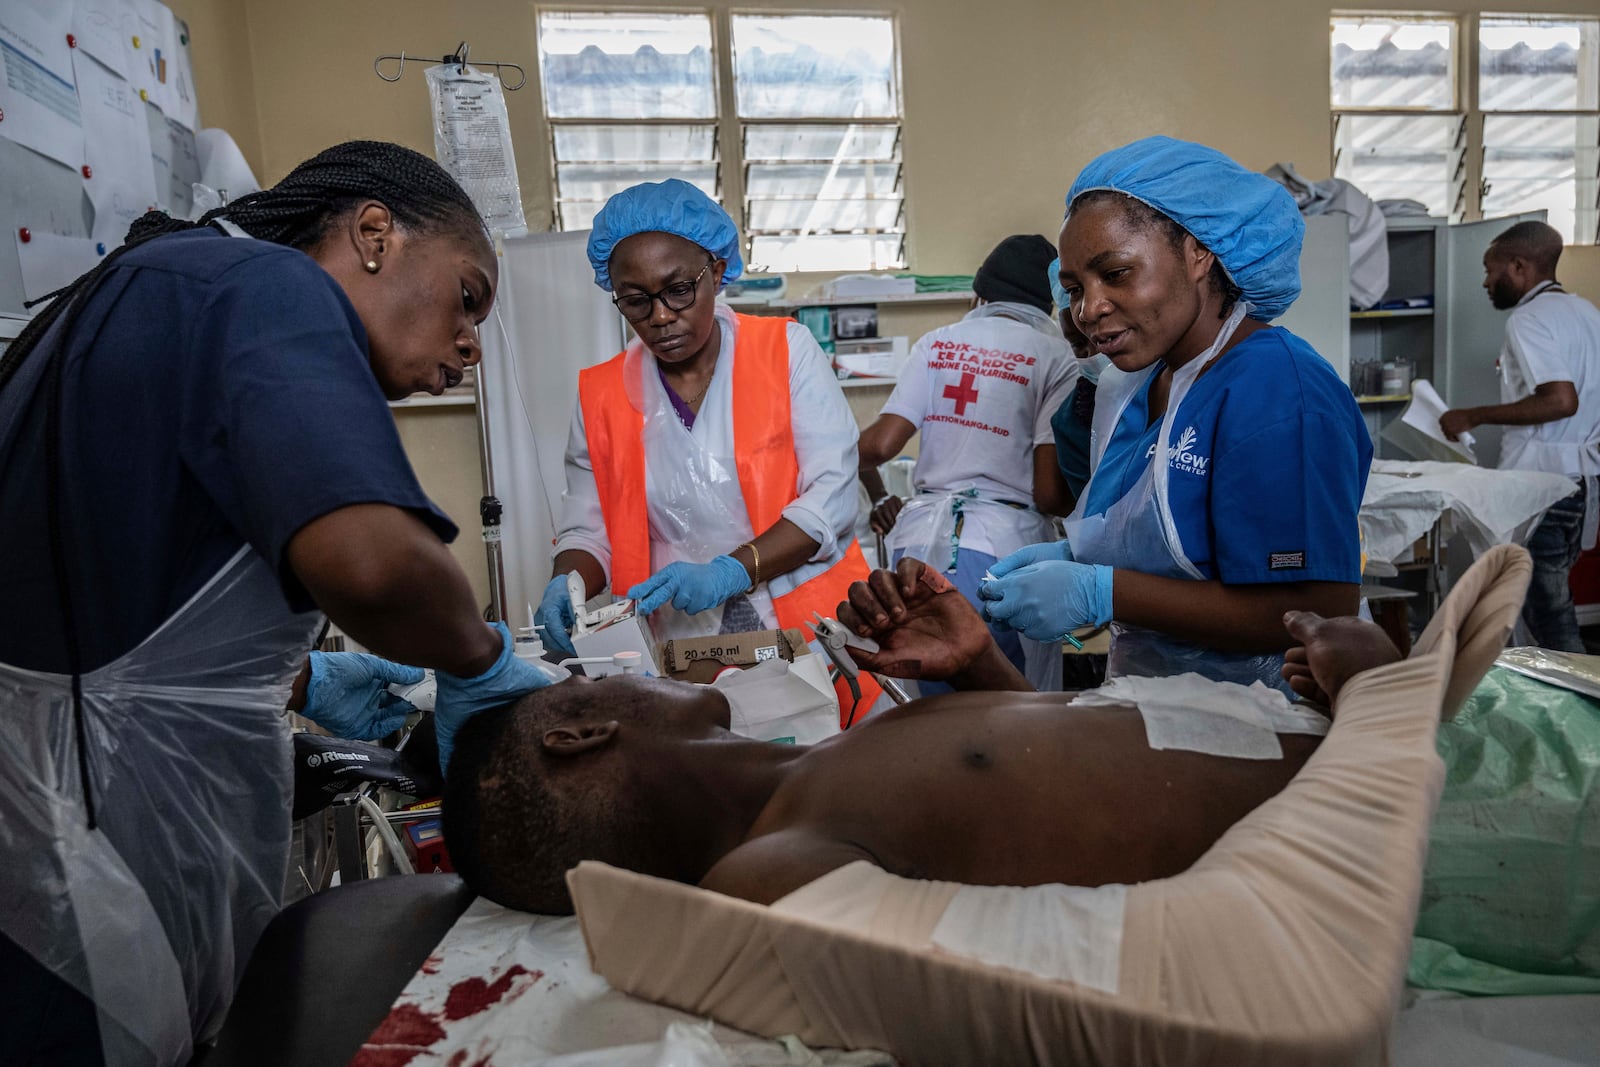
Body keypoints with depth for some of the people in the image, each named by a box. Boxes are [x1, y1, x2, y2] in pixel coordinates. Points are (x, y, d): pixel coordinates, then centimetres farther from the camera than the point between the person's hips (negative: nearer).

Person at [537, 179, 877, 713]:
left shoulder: (785, 350, 2)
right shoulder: (600, 395, 8)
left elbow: (832, 496, -5)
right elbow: (588, 532, 11)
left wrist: (730, 572, -17)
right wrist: (568, 585, -11)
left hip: (811, 629, -1)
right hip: (680, 655, 2)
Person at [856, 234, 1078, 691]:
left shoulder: (936, 343, 6)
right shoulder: (1057, 356, -3)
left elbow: (877, 446, -2)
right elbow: (1050, 496, -10)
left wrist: (879, 499, 18)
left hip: (921, 536, 4)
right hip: (1005, 545, -3)